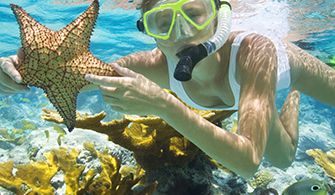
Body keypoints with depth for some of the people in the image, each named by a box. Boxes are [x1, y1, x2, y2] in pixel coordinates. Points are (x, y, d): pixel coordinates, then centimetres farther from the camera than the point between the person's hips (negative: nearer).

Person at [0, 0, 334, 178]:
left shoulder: (254, 52, -53)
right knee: (282, 159, 31)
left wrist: (162, 104, -68)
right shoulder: (158, 66, -39)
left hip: (289, 66, -3)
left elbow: (248, 161, -59)